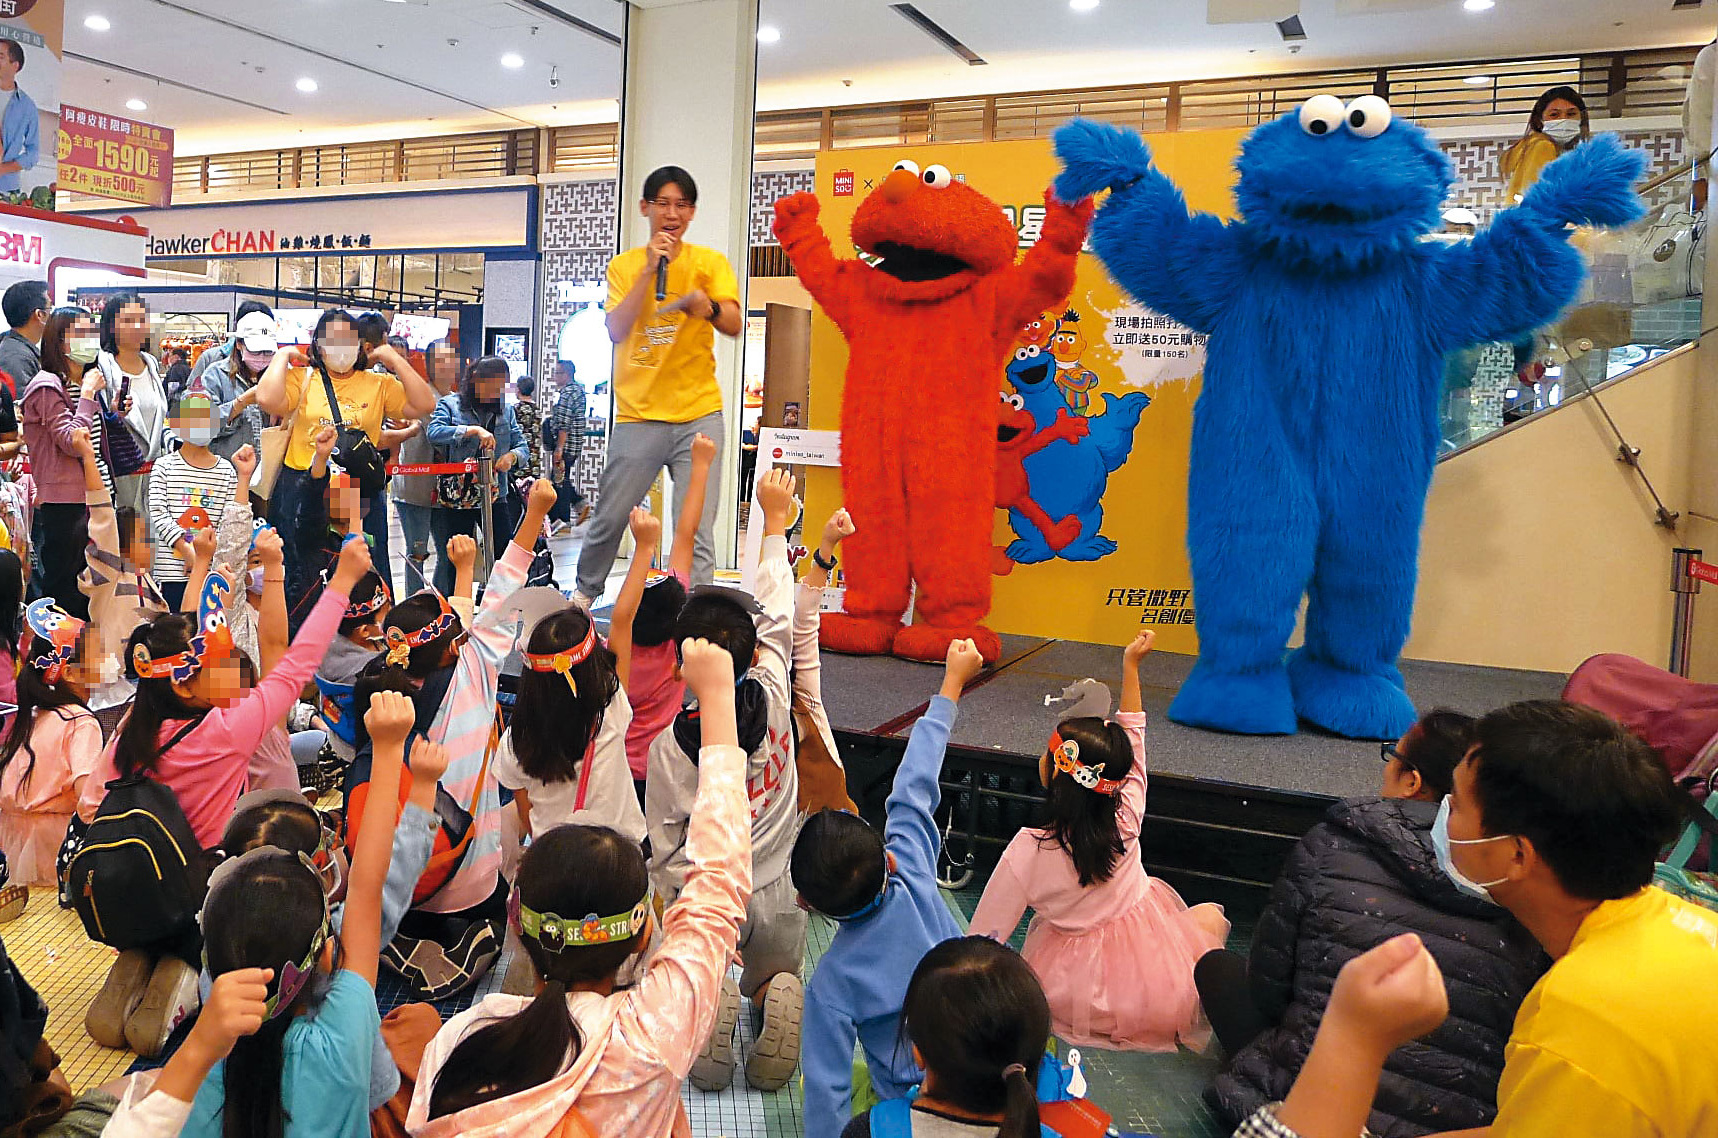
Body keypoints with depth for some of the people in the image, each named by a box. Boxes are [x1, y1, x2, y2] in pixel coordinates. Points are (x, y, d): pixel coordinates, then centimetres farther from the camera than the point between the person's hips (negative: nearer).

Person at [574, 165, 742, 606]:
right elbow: (616, 331, -8)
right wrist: (649, 271, -14)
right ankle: (585, 592, 31)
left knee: (696, 532, -7)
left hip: (698, 414, -1)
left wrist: (709, 306, -32)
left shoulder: (710, 262, 5)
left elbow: (735, 325, -10)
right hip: (638, 414, 1)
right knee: (609, 519, 7)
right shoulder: (624, 265, 7)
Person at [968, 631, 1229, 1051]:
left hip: (1074, 996, -1)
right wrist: (1131, 666, 6)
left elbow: (985, 938, -14)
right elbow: (1133, 734, -1)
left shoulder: (1027, 852, -21)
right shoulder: (1127, 817, -15)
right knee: (1211, 914, 27)